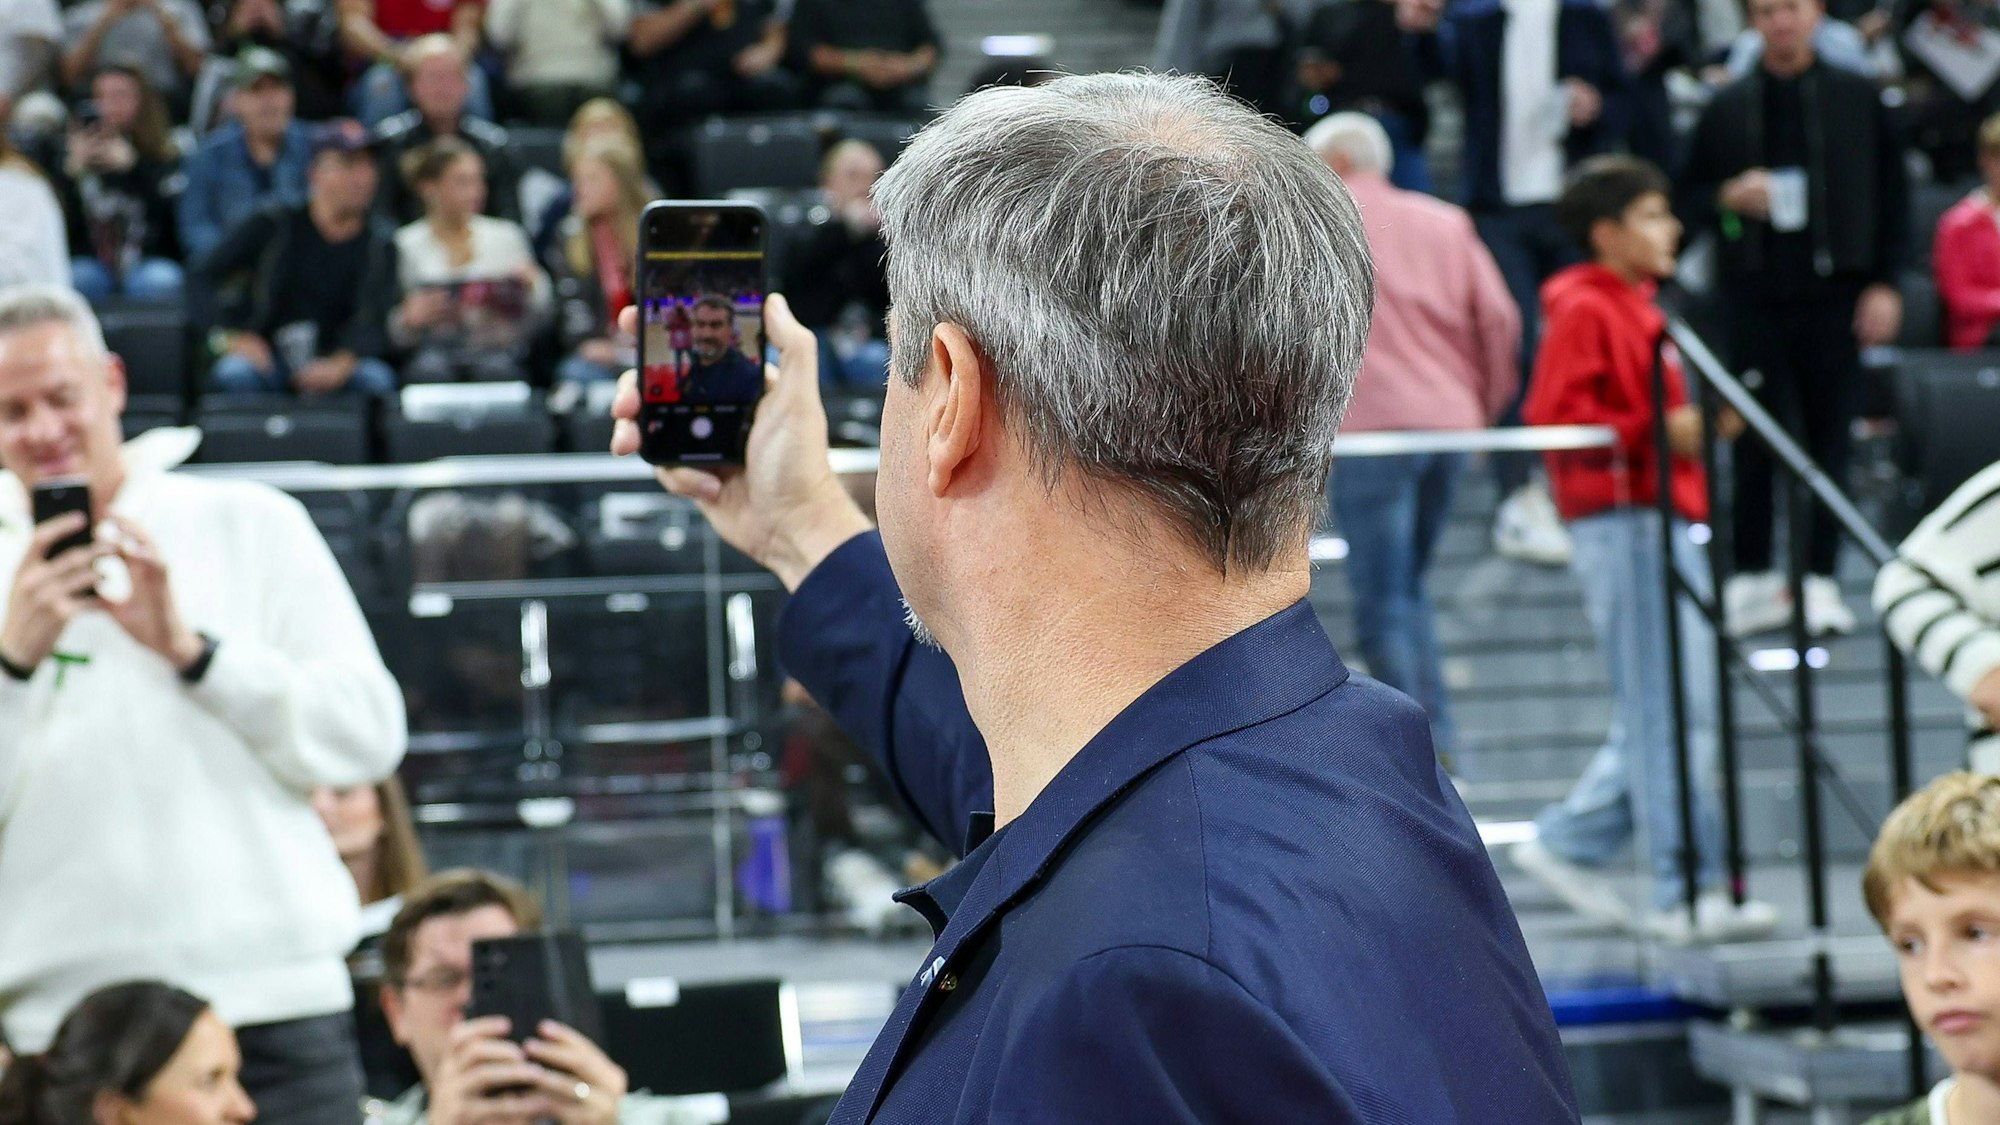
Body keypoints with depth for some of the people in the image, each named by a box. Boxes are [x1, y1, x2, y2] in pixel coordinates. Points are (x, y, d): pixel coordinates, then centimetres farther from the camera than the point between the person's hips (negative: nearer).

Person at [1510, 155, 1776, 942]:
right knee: (1666, 714, -9)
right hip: (1622, 523, -10)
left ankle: (1569, 845, 20)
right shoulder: (1584, 311, -9)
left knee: (1669, 713, 12)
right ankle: (1687, 894, -5)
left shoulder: (1639, 310, 20)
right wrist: (1657, 432, -21)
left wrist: (1698, 424, 13)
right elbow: (1551, 417, -18)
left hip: (1666, 520, 10)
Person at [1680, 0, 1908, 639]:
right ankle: (1753, 577, 10)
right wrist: (1727, 199, -10)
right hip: (1754, 297, 1)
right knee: (1754, 441, 0)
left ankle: (1820, 579, 8)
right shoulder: (1727, 108, 7)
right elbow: (1688, 196, 12)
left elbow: (1893, 194, 7)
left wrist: (1884, 283, -1)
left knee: (1829, 437, 1)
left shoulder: (1857, 99, 6)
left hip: (1833, 294, 0)